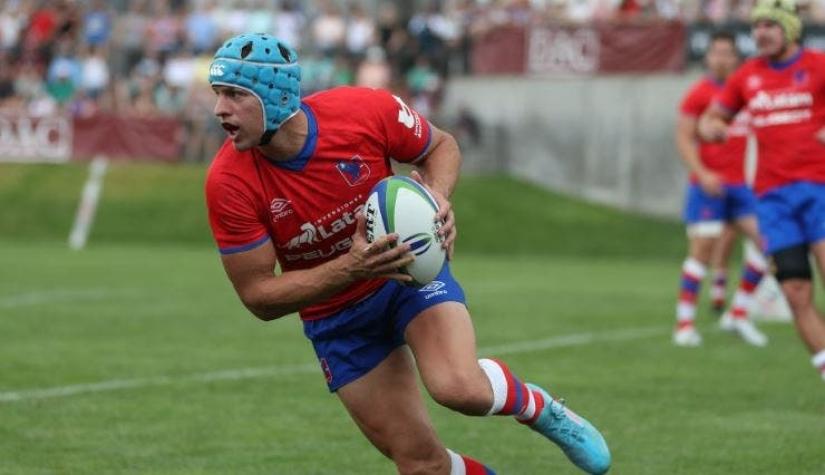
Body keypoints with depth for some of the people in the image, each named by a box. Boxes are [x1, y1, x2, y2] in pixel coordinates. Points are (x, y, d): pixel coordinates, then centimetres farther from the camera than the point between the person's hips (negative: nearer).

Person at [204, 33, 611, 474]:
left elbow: (442, 146, -1)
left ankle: (538, 407, 4)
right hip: (336, 318, 1)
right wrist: (351, 268, -34)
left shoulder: (364, 109, -23)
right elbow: (259, 298, -19)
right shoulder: (229, 184, -23)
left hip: (409, 268, -1)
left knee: (461, 388, -29)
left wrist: (437, 196, -24)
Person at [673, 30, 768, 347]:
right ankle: (684, 323, -2)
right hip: (708, 185, -5)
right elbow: (684, 138, -7)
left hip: (739, 185, 5)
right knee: (702, 247, -10)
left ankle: (738, 313, 6)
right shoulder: (698, 94, -4)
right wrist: (703, 174, -19)